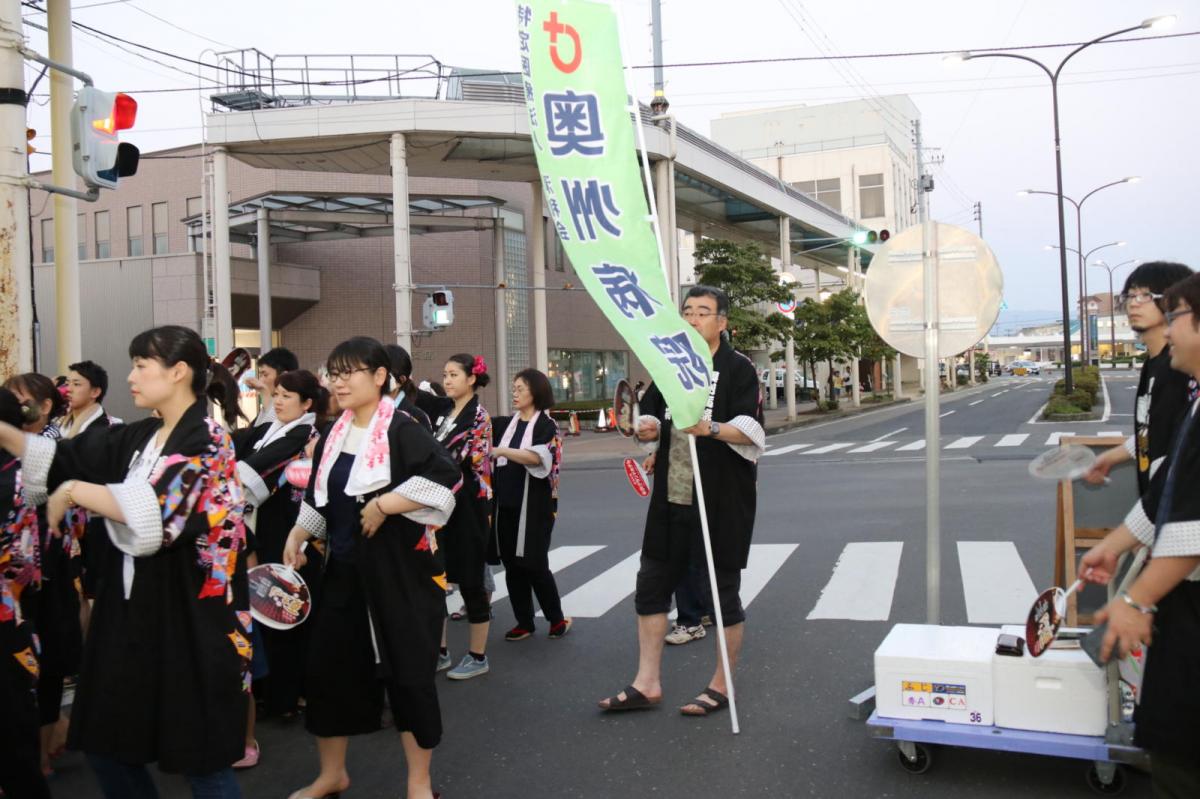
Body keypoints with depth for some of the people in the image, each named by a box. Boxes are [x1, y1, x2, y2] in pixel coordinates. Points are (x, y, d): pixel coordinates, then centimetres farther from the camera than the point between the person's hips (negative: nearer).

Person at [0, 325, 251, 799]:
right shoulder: (138, 439, 11)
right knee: (108, 745, 16)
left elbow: (156, 511, -25)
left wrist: (75, 491, -16)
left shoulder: (207, 443, -13)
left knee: (200, 760, 3)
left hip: (187, 615, -8)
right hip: (131, 609, 8)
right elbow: (65, 459, 10)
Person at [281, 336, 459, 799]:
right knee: (328, 666, 11)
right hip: (344, 570, 7)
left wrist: (381, 506, -23)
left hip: (399, 570, -7)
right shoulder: (332, 437, 9)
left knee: (406, 671, 3)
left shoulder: (402, 430, -12)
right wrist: (297, 537, 5)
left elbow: (443, 481, -25)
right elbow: (318, 499, 19)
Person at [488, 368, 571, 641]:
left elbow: (538, 457, -20)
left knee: (534, 564, -2)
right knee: (512, 565, 7)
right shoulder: (507, 423, 13)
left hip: (533, 504, -5)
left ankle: (557, 619, 15)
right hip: (505, 503, 5)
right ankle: (524, 622, 19)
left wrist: (501, 451, -29)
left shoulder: (546, 425, -4)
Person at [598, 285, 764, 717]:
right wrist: (646, 428, -4)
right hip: (671, 498, 7)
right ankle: (647, 683, 20)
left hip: (722, 501, -6)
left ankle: (721, 686, 20)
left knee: (724, 592, 5)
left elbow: (752, 430, -17)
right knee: (651, 587, 9)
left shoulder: (738, 368, -5)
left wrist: (711, 428, -35)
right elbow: (649, 413, 20)